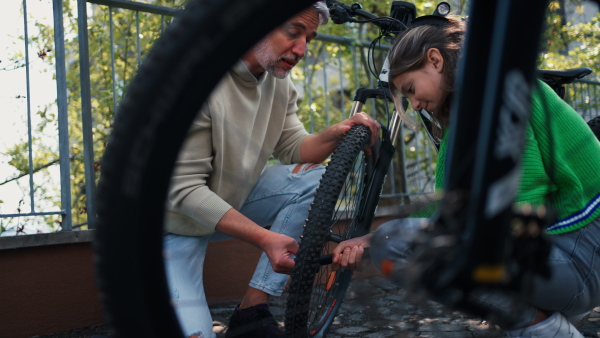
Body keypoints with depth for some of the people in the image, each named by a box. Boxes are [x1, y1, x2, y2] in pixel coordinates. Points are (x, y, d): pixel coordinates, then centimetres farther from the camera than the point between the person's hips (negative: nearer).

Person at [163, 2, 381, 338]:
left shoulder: (279, 78, -5)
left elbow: (293, 148, -1)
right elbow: (184, 189, -27)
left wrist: (334, 135, -23)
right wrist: (264, 238, -36)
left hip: (232, 198, 7)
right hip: (175, 221, -6)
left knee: (314, 178, -14)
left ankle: (252, 311, -10)